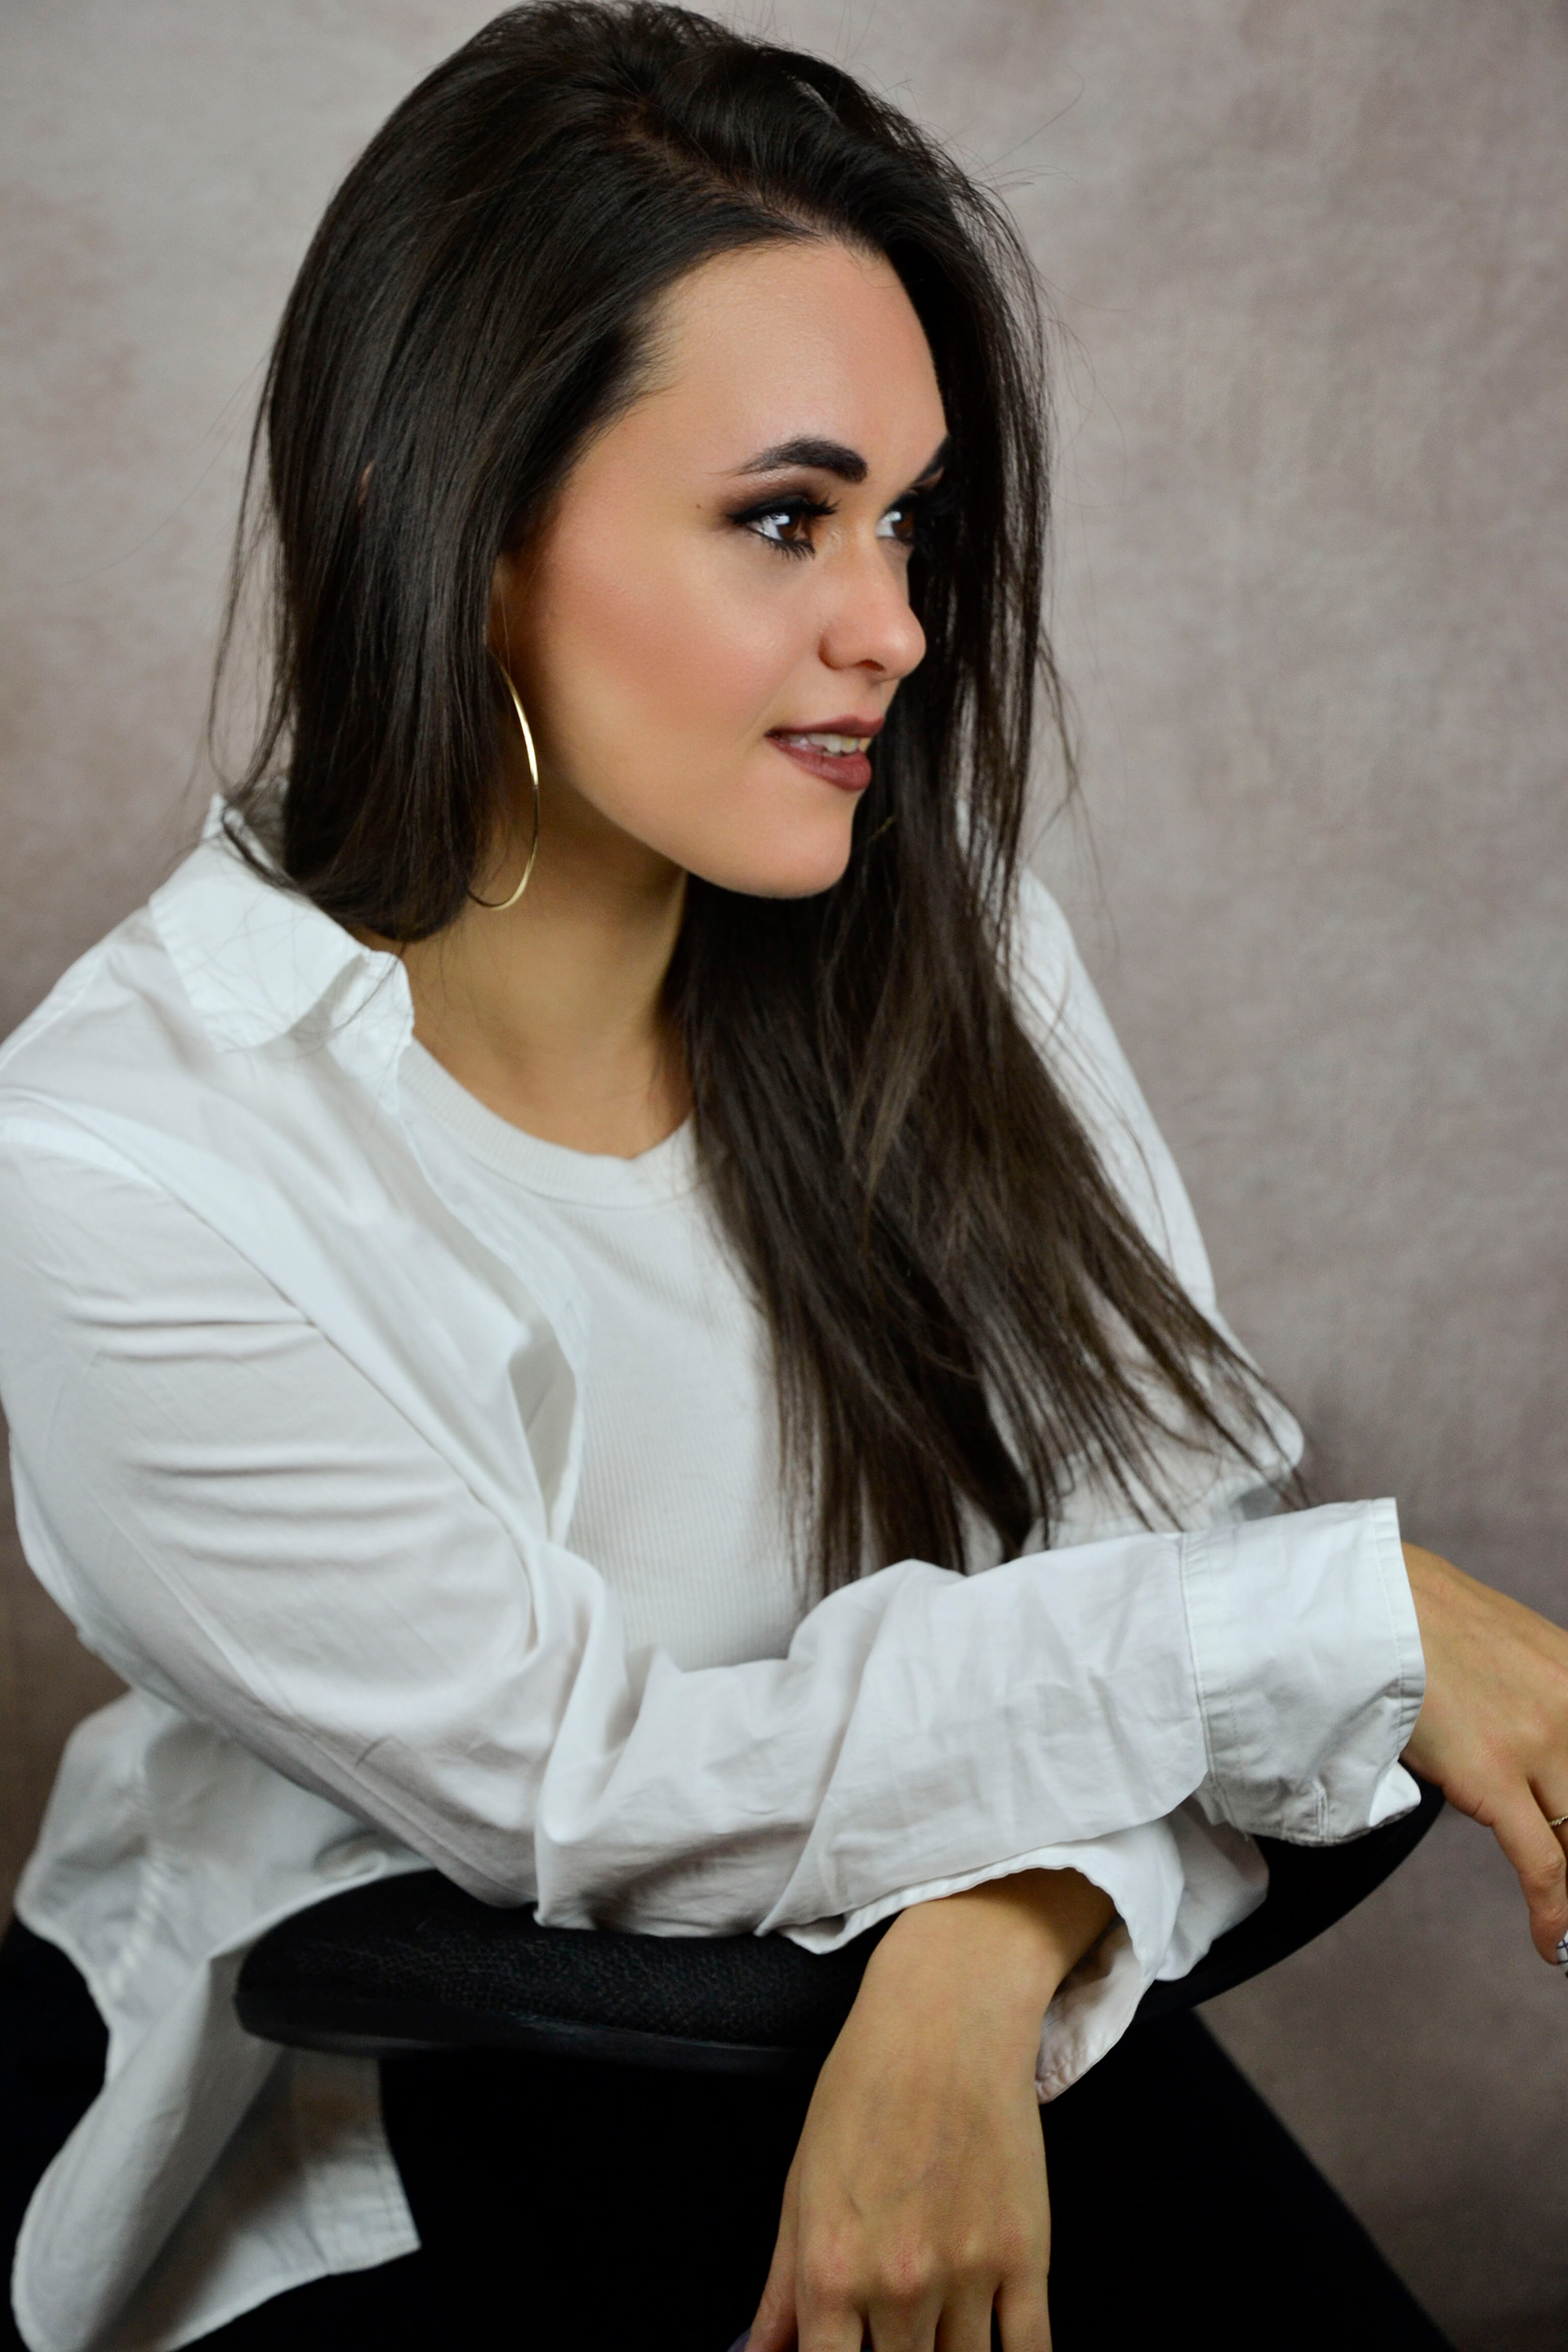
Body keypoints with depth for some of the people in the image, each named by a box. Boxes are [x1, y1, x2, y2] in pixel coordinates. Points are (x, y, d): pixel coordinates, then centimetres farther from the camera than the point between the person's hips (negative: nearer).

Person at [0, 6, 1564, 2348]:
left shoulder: (942, 940, -6)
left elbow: (1182, 1504, -7)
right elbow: (601, 1783, -18)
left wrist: (969, 1978, -26)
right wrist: (1349, 1618, -20)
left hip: (939, 2014, 3)